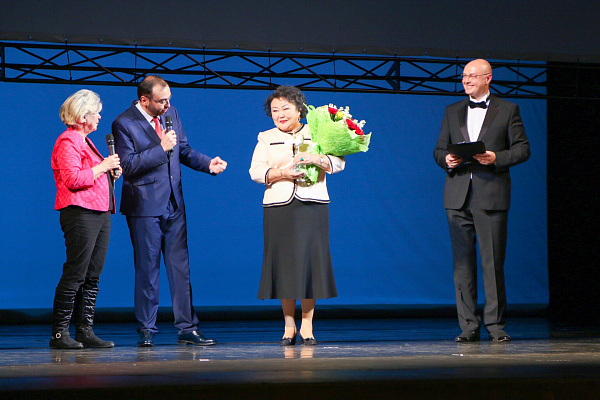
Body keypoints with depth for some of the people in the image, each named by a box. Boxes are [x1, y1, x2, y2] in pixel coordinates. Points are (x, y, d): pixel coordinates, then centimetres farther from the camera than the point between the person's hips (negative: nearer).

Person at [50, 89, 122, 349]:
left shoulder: (85, 141, 24)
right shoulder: (67, 142, -7)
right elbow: (73, 179, -19)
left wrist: (111, 173, 15)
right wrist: (103, 166, -11)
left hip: (100, 214, 10)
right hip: (80, 213, -10)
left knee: (93, 276, 6)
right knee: (75, 274, -11)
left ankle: (85, 331, 8)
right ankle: (59, 334, -8)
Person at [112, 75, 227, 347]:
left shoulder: (170, 113, 8)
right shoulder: (124, 124, -10)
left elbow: (184, 150, 17)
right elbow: (128, 166, -16)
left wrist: (207, 164, 0)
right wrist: (161, 149, -20)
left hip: (174, 204, 6)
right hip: (145, 206, -5)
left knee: (180, 267, 6)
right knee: (147, 269, 1)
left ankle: (187, 328, 10)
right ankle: (146, 331, 10)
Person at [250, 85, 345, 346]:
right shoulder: (266, 139, 13)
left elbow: (339, 162, 1)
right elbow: (256, 171, 2)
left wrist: (316, 159, -17)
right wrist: (281, 173, -15)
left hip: (312, 206, -1)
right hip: (279, 207, 1)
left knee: (309, 261, -3)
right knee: (284, 264, -1)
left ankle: (307, 325, 4)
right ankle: (289, 326, 7)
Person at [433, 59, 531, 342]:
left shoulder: (507, 110, 8)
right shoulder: (452, 112, 18)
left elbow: (522, 149, 4)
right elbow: (439, 150, 18)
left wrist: (497, 158, -13)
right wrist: (446, 160, -5)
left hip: (491, 195, -3)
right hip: (458, 196, 3)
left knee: (493, 262, -3)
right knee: (462, 262, 1)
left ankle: (495, 324, 4)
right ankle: (469, 325, 5)